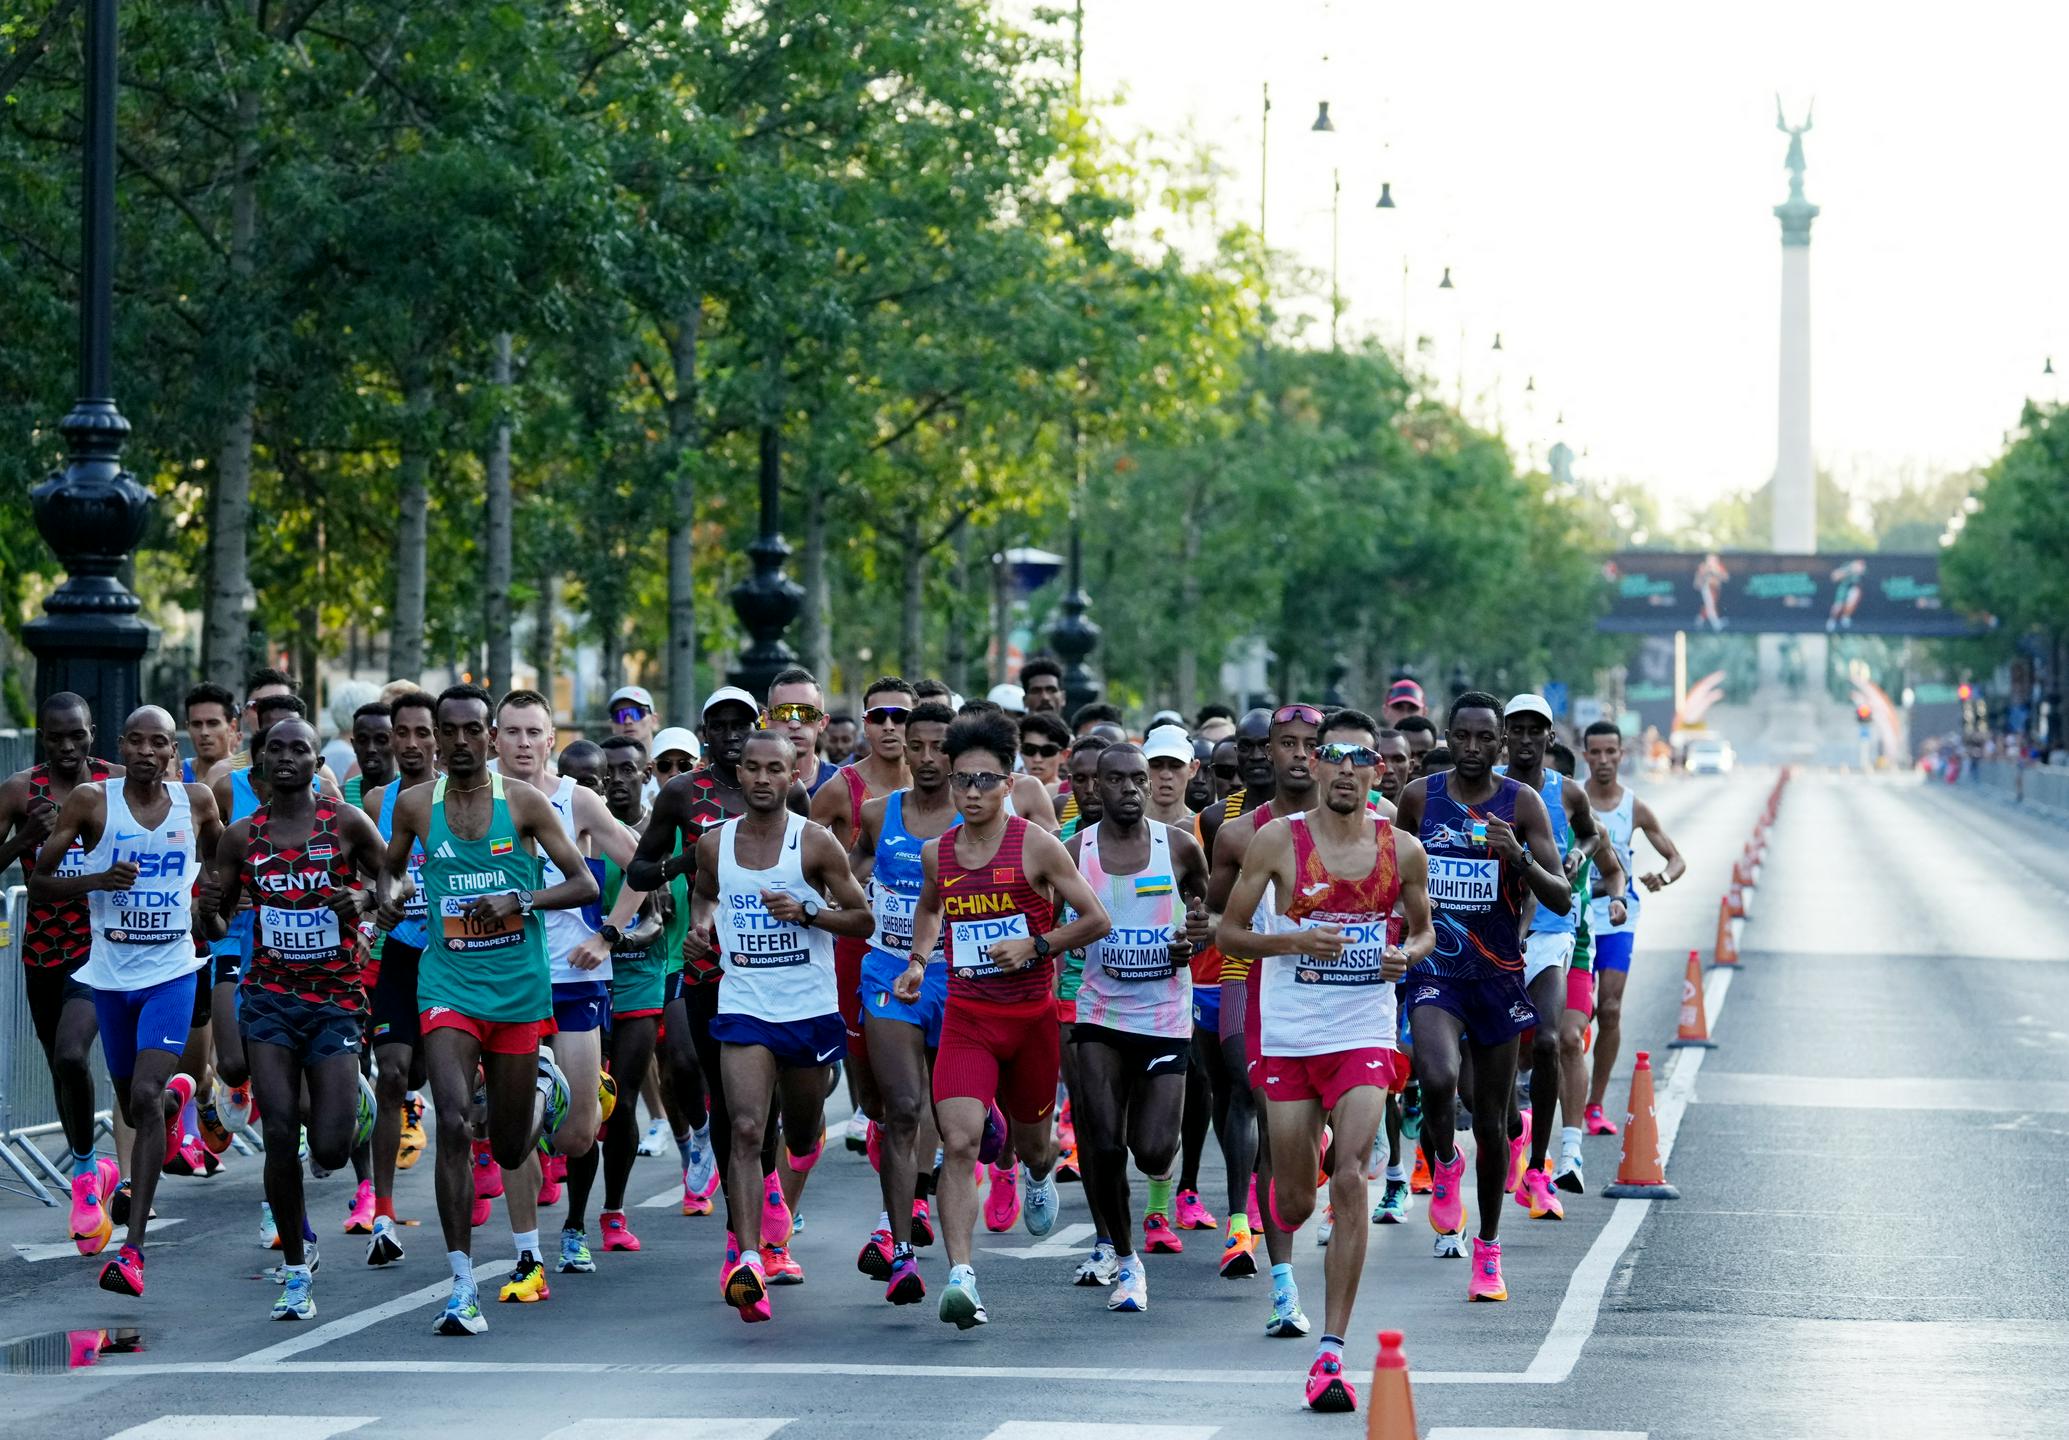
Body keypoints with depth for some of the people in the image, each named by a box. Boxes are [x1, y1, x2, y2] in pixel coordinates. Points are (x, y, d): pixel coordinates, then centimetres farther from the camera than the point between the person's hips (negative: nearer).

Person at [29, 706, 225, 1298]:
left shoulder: (197, 802, 0)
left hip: (171, 972, -1)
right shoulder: (91, 800, -6)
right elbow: (38, 884, -5)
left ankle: (132, 1249, -18)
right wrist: (96, 880, -21)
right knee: (133, 1106, 14)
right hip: (110, 974, 1)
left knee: (145, 1096, -18)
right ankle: (176, 1095, 55)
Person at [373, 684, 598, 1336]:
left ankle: (543, 1087, 49)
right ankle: (462, 1287, -16)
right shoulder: (416, 804, 3)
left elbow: (585, 884, -3)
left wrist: (520, 902, -18)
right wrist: (389, 895, -3)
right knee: (453, 1123, -19)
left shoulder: (524, 801, -3)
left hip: (518, 987, 0)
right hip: (449, 983, 0)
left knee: (509, 1148, 12)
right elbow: (390, 866, 21)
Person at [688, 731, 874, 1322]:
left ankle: (781, 1216, 48)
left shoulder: (815, 843, -6)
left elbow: (863, 917, -2)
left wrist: (808, 913, -18)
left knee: (803, 1133, 17)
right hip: (744, 1007, 0)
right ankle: (750, 1262, -26)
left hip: (811, 1008, 0)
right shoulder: (714, 843, 3)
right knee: (746, 1131, -18)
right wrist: (701, 919, 3)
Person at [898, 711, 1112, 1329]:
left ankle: (1038, 1177, 58)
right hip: (966, 1016, 1)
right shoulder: (937, 853, 3)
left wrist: (1035, 945, -16)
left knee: (1031, 1135, 19)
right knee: (959, 1142, -17)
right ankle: (961, 1276, -23)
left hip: (1031, 1015, -1)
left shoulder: (1036, 846, -8)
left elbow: (1096, 918, -5)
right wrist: (917, 962, 10)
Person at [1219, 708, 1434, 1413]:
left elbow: (1424, 930, 18)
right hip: (1289, 1035, 0)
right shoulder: (1277, 840, -3)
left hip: (1365, 1033, 0)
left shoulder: (1402, 850, 2)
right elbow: (1228, 932, 2)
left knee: (1350, 1183, -16)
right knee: (1296, 1199, 6)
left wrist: (1407, 954, -5)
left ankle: (1331, 1353, -14)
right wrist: (1291, 941, -16)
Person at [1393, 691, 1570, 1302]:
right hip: (1434, 969, 0)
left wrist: (1520, 858, -25)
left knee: (1491, 1121, 8)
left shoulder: (1523, 803, -4)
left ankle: (1488, 1249, 25)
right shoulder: (1418, 797, 1)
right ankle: (1444, 1161, 3)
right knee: (1438, 1079, -29)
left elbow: (1561, 899, -8)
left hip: (1497, 972, 0)